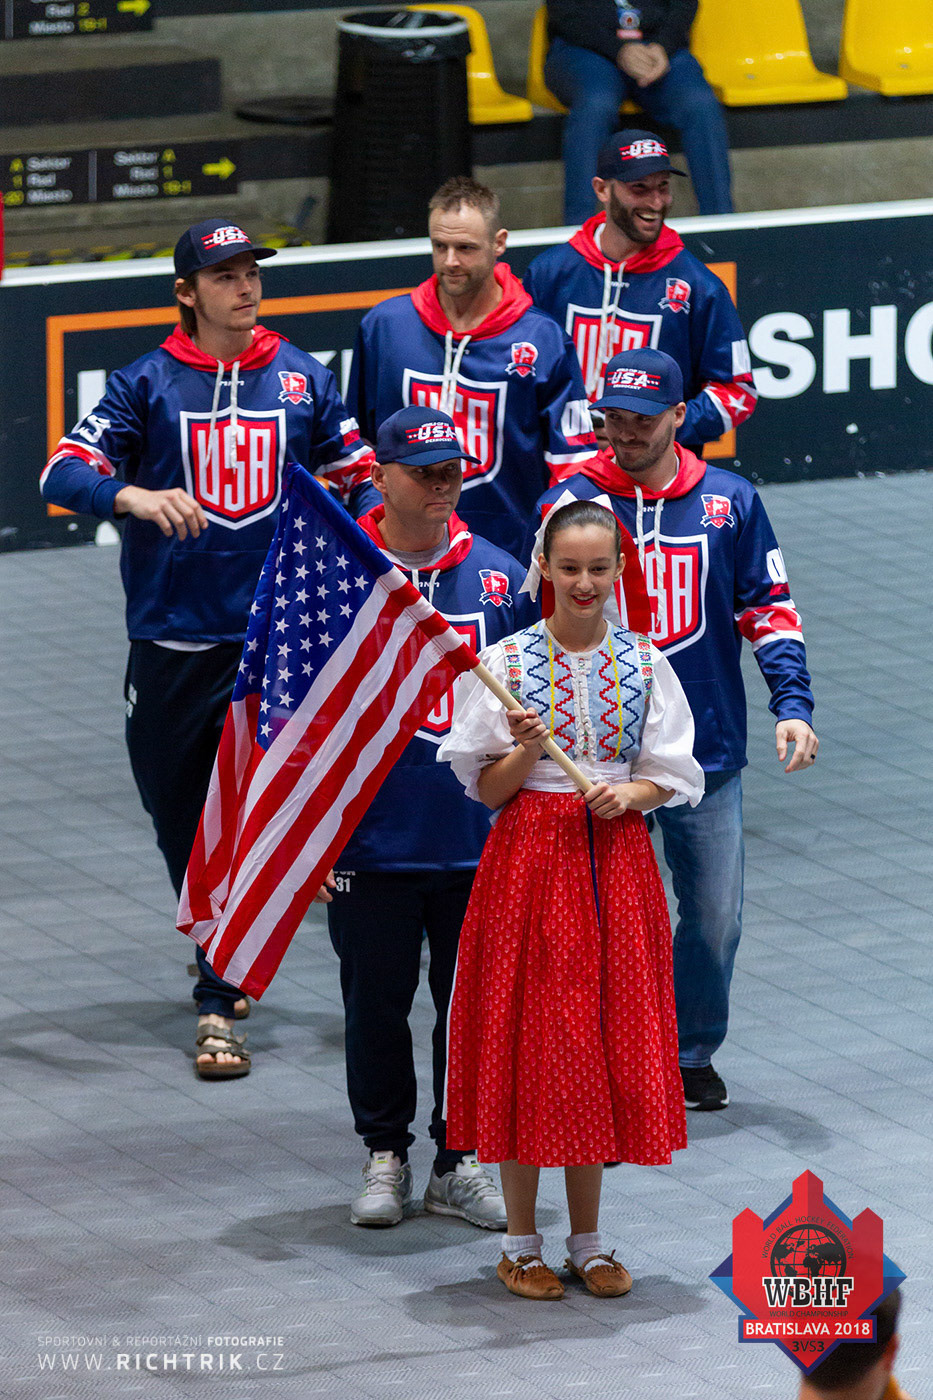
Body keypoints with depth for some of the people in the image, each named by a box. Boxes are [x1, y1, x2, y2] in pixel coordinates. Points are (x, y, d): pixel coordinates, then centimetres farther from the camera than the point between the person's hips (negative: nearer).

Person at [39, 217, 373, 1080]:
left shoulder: (300, 379, 5)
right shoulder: (149, 384, 0)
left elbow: (360, 475, 13)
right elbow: (65, 471, -10)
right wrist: (135, 496, -30)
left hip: (274, 632, 0)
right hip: (171, 638, 0)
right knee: (179, 815, 9)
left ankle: (219, 1007, 0)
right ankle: (226, 965, 29)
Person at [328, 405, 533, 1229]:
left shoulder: (499, 577, 2)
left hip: (479, 843, 2)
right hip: (372, 843, -1)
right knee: (377, 1005, 8)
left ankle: (459, 1161, 19)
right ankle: (386, 1157, 23)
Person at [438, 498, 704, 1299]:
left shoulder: (645, 665, 5)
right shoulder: (506, 662, -1)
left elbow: (668, 778, 8)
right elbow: (487, 789, 0)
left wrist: (630, 793, -12)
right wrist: (527, 748, -18)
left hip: (616, 858, 2)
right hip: (529, 856, -2)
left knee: (608, 1043, 4)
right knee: (527, 1046, -1)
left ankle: (588, 1241, 14)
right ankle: (521, 1245, 8)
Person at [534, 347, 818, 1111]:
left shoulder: (731, 503, 2)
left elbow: (768, 611, 6)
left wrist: (793, 707, -4)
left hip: (708, 750, 2)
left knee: (715, 915, 7)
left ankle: (694, 1052, 27)